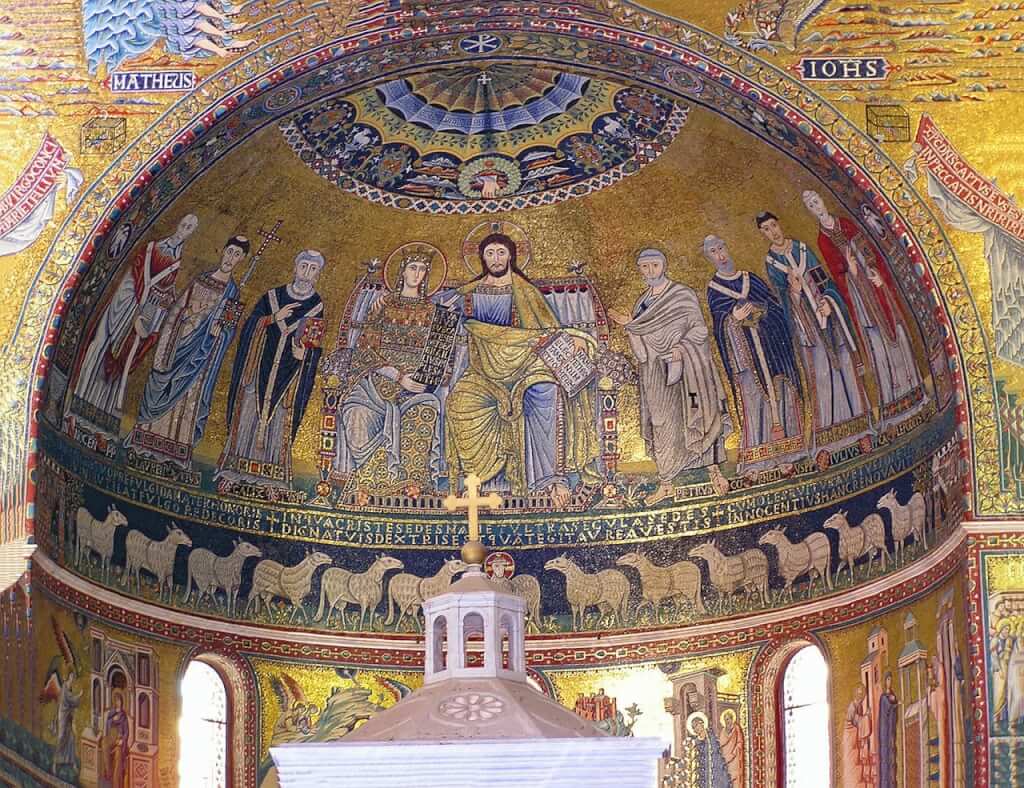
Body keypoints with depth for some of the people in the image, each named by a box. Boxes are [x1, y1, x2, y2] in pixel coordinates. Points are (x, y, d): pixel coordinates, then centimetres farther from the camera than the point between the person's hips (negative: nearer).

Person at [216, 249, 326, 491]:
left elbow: (315, 345, 4)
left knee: (278, 422, -3)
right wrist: (274, 318, -12)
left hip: (289, 374, -1)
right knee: (249, 414, -1)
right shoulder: (272, 297, 6)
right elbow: (250, 326, 2)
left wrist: (304, 353, -16)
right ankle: (233, 473, 4)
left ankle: (270, 480, 1)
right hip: (260, 367, 1)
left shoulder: (317, 306, 4)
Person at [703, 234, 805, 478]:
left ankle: (783, 453, 7)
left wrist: (757, 312, -11)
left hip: (769, 347, 3)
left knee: (779, 394, 0)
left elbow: (776, 306, 7)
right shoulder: (714, 288, 5)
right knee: (751, 398, -8)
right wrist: (733, 318, -25)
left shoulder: (751, 279, 12)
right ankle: (754, 459, -7)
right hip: (744, 352, -3)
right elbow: (721, 321, -5)